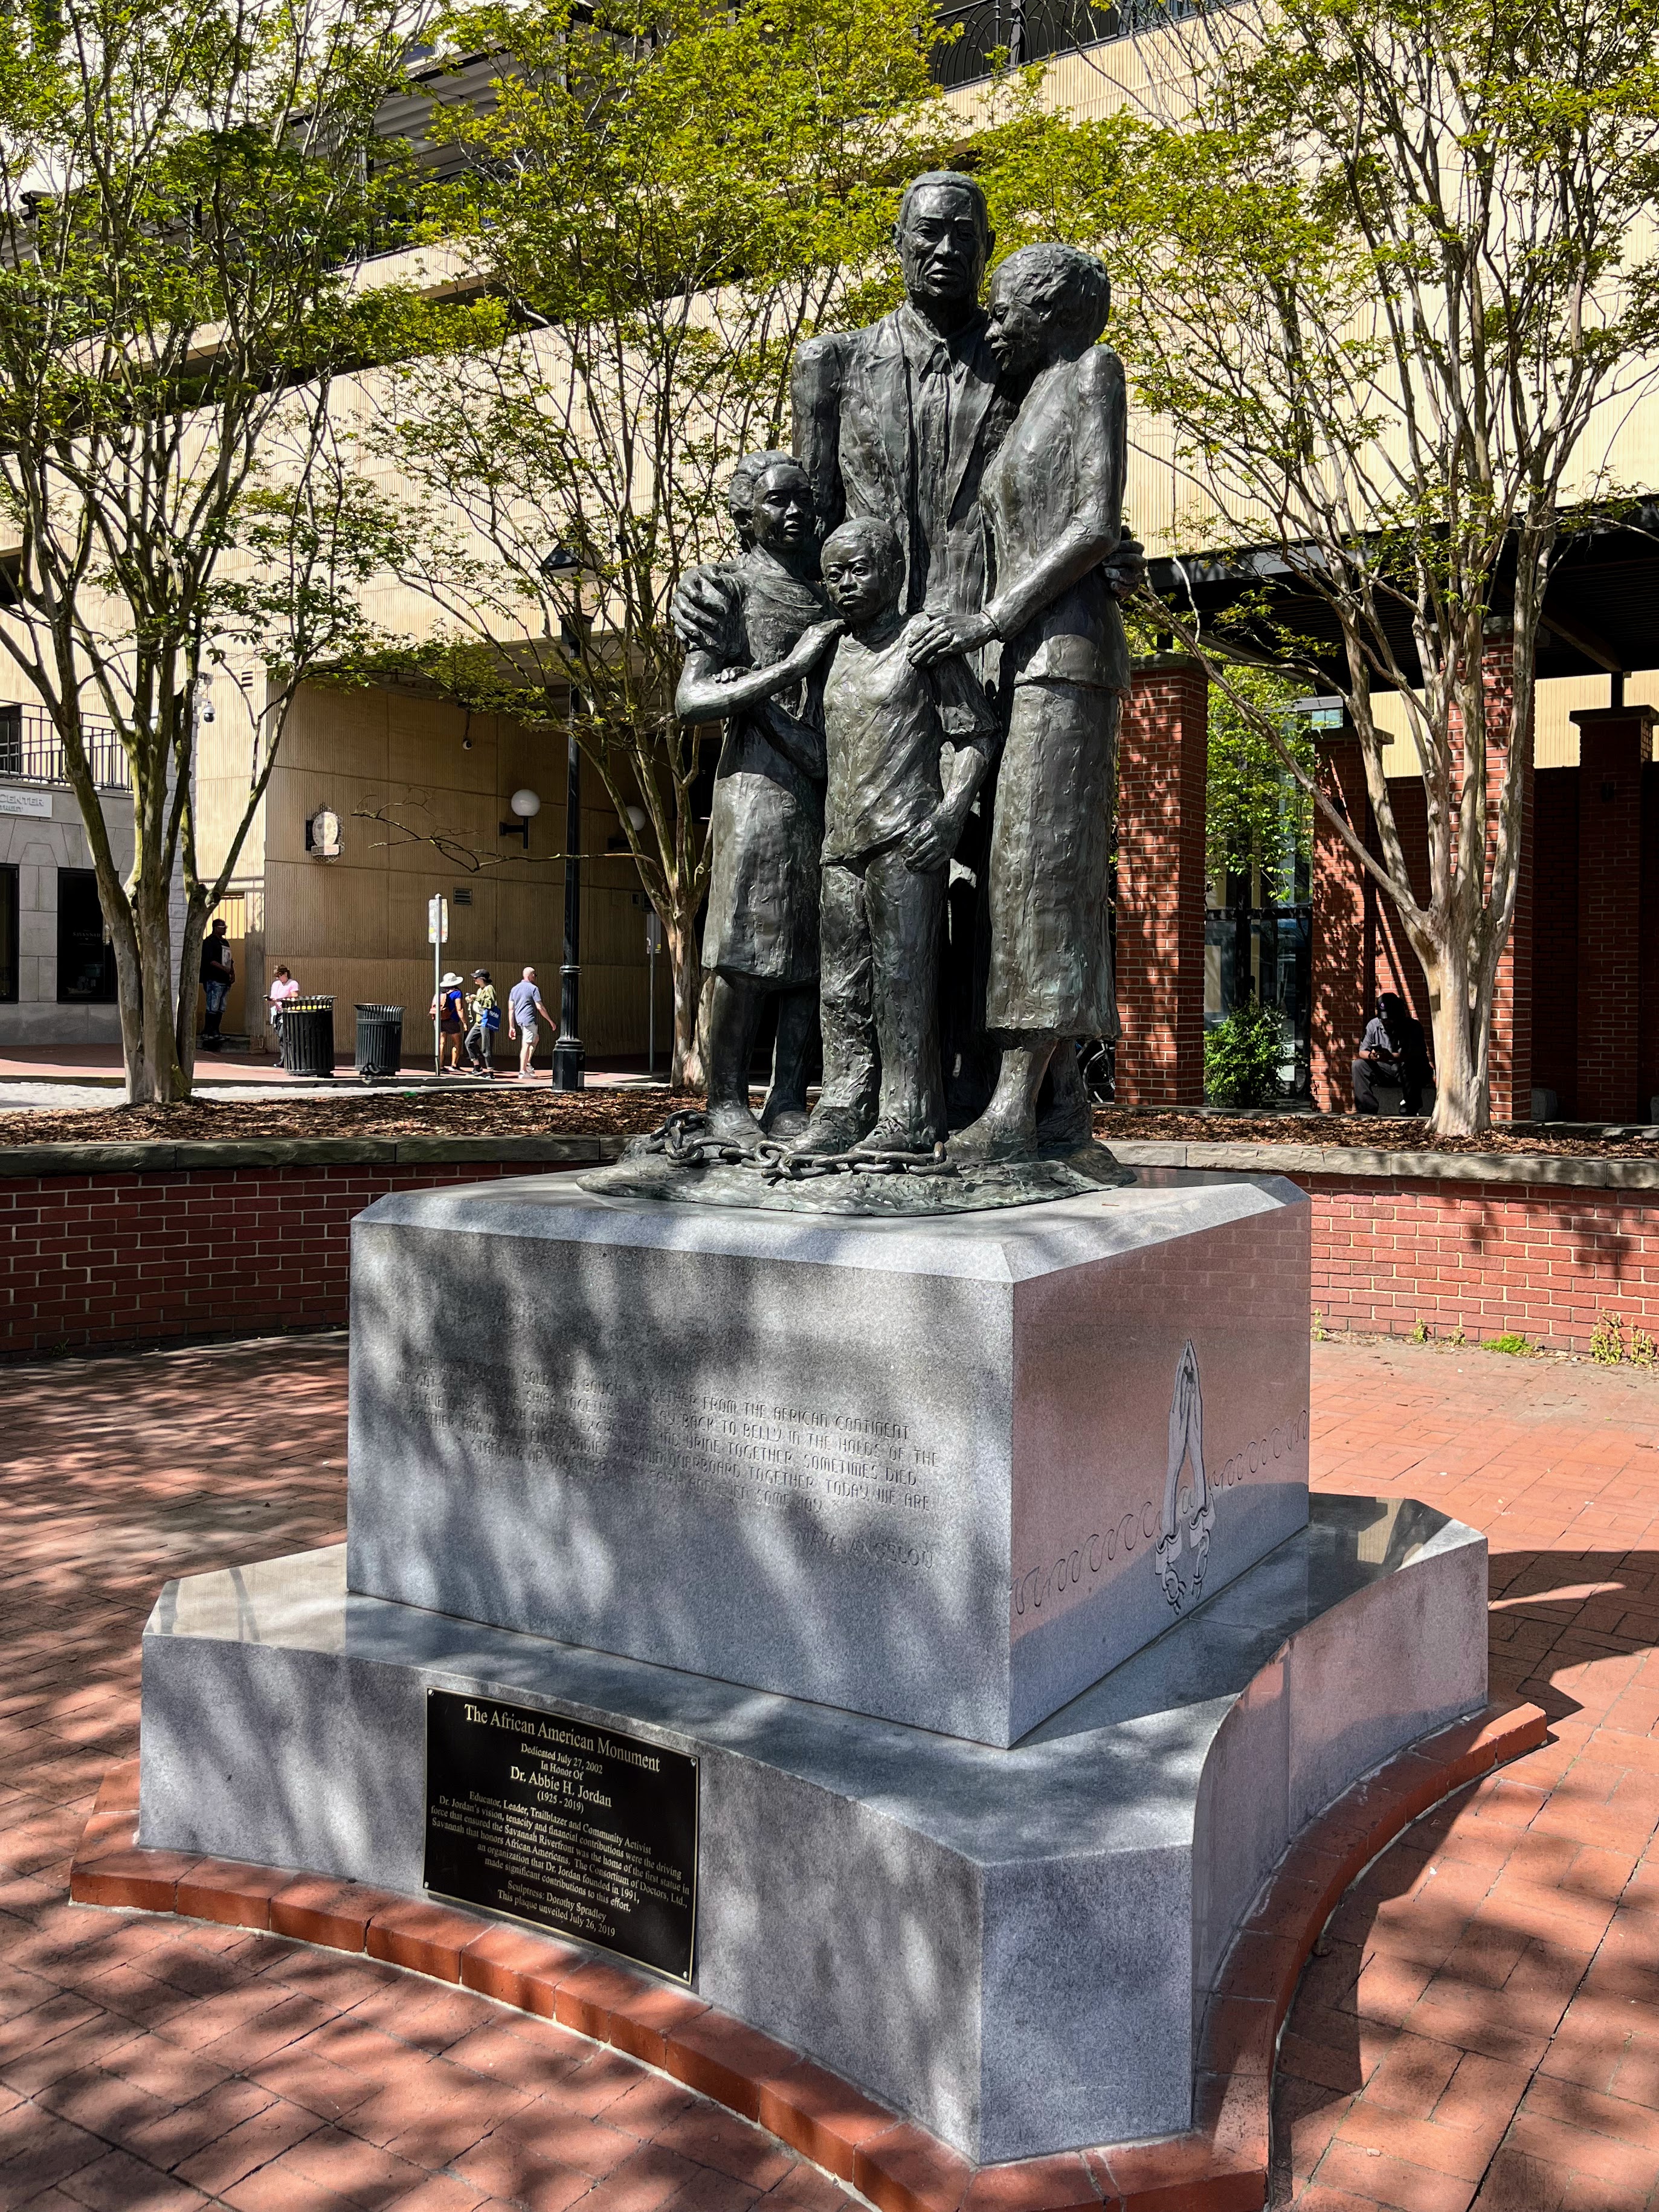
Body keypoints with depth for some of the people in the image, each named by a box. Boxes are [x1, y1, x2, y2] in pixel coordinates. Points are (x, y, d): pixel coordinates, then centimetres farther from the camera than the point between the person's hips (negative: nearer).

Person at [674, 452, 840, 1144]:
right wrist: (788, 667, -14)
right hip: (761, 779, -6)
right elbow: (690, 701, -8)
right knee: (747, 947, -9)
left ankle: (788, 1106, 5)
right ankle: (726, 1103, -3)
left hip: (831, 786, 6)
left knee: (816, 948, 1)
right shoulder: (731, 587, 3)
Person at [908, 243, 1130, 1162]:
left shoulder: (1093, 370, 1)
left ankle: (1014, 1105, -23)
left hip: (1066, 648, -9)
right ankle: (1065, 1096, 1)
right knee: (1034, 875, 2)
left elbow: (1100, 525, -11)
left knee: (1040, 865, -17)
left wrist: (993, 619, -15)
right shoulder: (1029, 408, 26)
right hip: (1024, 662, 9)